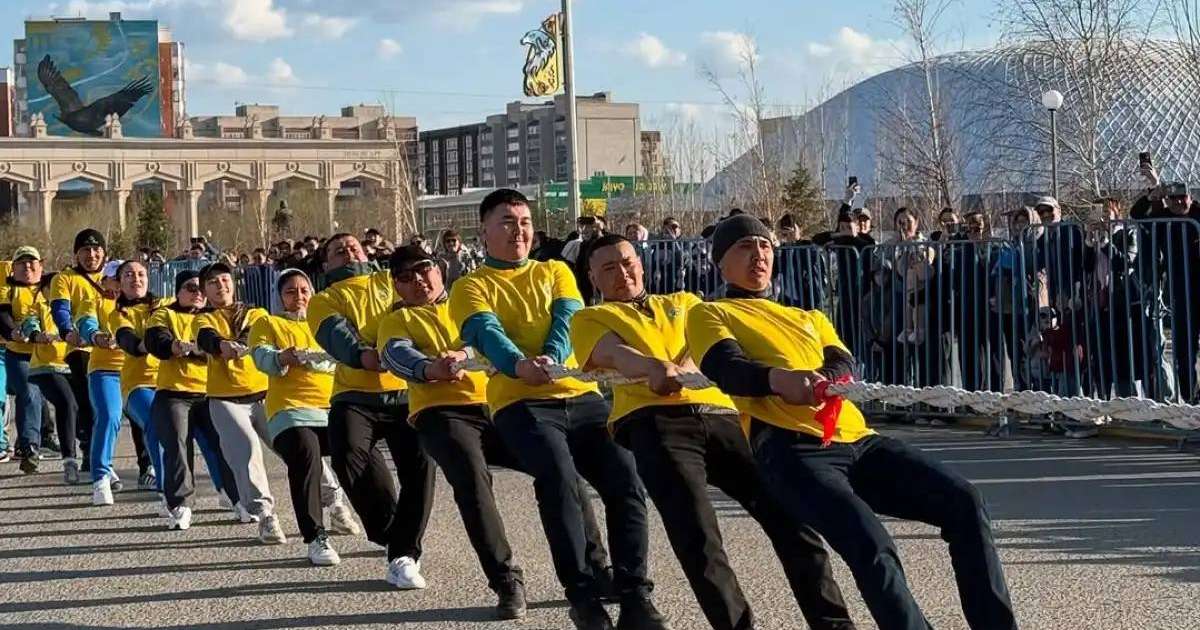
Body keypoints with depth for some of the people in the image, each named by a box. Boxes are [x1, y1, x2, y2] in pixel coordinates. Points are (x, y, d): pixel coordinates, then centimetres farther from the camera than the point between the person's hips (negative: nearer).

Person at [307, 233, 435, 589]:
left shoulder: (391, 282, 19)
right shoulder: (325, 301, 15)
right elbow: (335, 334, -7)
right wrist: (363, 355, -31)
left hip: (406, 390, 1)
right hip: (356, 395, -1)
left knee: (420, 462, -17)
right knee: (349, 455, -25)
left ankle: (404, 554, -7)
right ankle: (394, 535, -4)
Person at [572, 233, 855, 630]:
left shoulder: (684, 303, 33)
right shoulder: (590, 319, 24)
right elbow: (612, 353, 0)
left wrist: (682, 368, -15)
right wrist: (653, 367, -24)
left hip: (718, 414, 3)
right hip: (654, 420, -3)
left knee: (785, 509, -13)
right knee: (695, 532, -26)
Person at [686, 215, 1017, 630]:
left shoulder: (810, 318, 32)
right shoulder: (708, 315, 18)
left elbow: (845, 367, 11)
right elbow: (727, 370, -5)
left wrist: (813, 380, -15)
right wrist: (778, 379, -28)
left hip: (856, 440, 6)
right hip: (792, 448, -6)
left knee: (965, 502, -13)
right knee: (871, 546, -31)